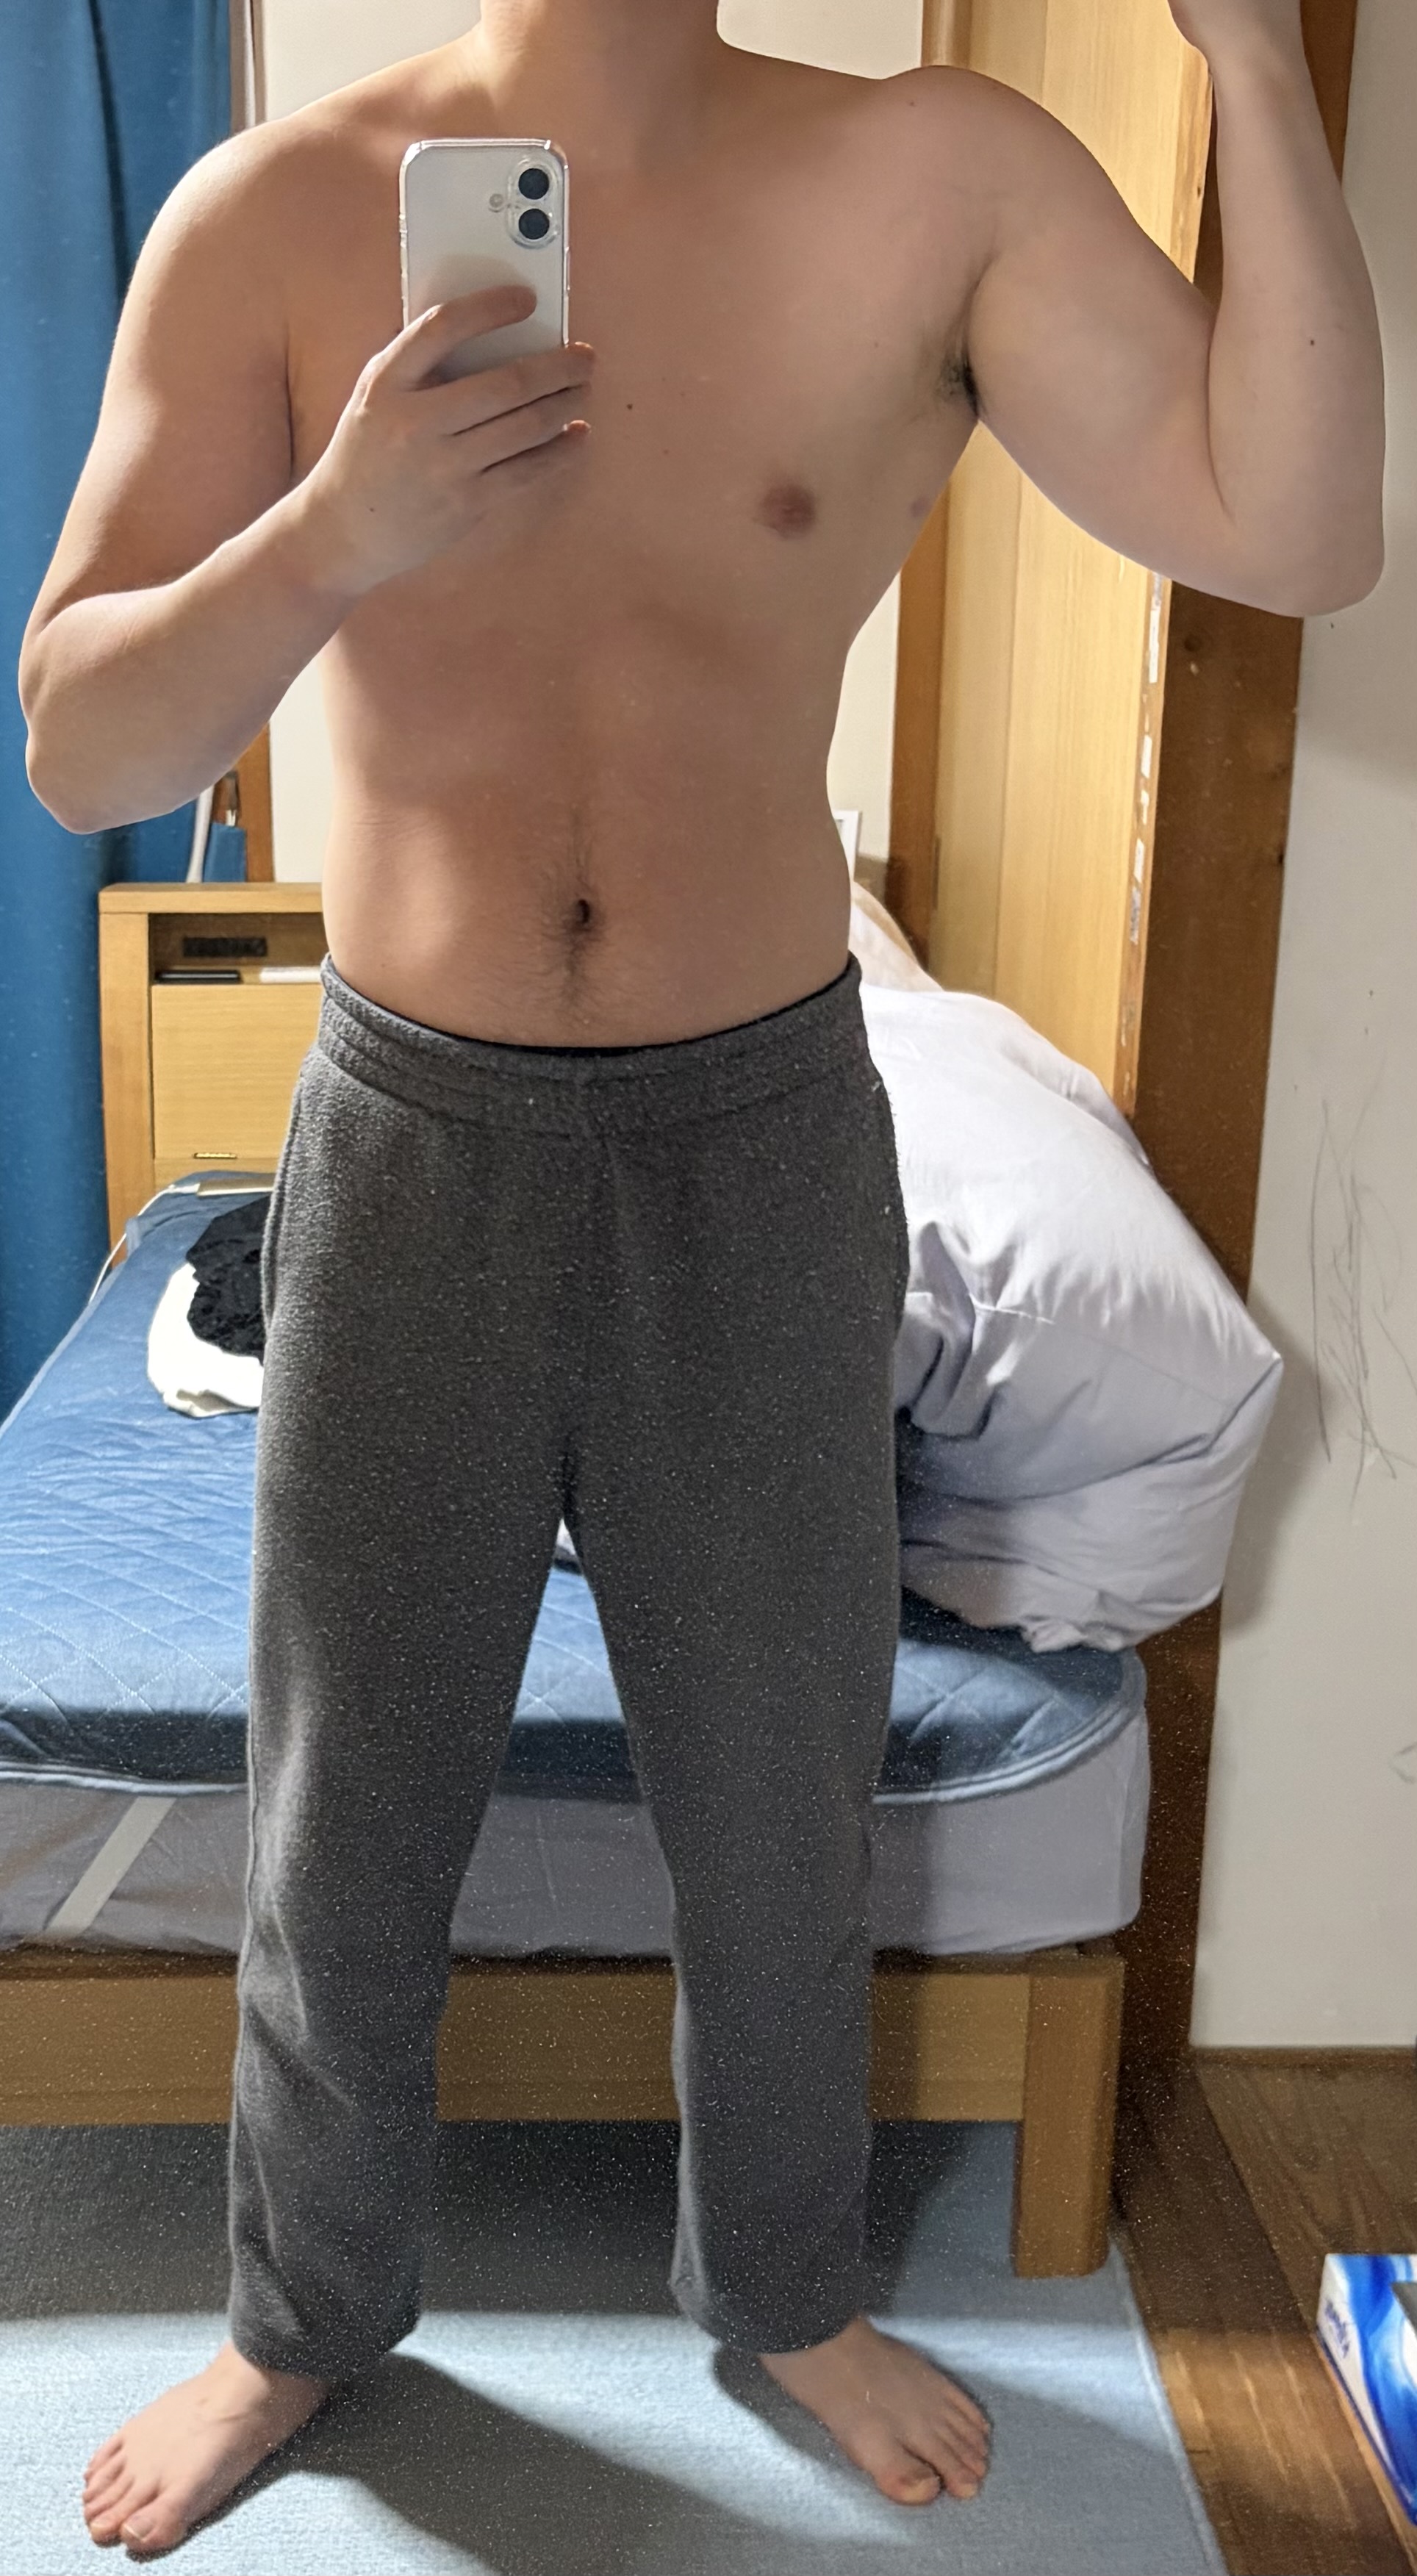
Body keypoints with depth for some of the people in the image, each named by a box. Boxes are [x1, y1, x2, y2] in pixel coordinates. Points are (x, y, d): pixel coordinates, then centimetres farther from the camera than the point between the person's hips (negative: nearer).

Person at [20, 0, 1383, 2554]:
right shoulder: (281, 211, -6)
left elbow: (1294, 532, -14)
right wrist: (337, 531, -27)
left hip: (764, 1139, 1)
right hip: (413, 1143, 0)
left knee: (780, 1815, 17)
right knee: (343, 1835, 14)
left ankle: (784, 2287, 45)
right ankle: (305, 2316, 43)